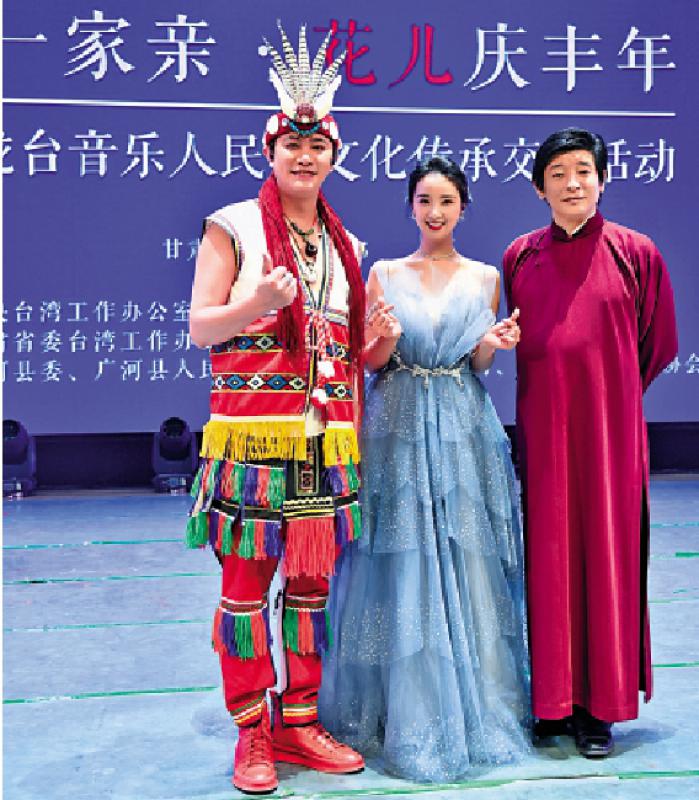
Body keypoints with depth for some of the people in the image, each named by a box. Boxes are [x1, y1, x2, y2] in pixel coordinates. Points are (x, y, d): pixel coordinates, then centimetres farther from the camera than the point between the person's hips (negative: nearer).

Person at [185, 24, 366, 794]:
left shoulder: (343, 244, 17)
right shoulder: (233, 226, 3)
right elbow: (200, 327, -3)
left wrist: (357, 434, 16)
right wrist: (254, 305, -23)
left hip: (324, 436, 5)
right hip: (251, 430, -4)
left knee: (312, 579, 8)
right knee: (245, 581, -1)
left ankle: (300, 723, 20)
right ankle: (251, 733, 12)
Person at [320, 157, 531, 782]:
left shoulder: (484, 277, 8)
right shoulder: (385, 274, 5)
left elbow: (477, 366, 10)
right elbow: (370, 364, 4)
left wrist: (493, 345, -10)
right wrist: (386, 339, -16)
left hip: (465, 432, 1)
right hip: (399, 430, -1)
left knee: (468, 564, 3)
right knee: (403, 572, -1)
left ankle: (473, 706, 19)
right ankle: (408, 714, 13)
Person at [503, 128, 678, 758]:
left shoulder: (635, 252, -1)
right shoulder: (520, 256, 6)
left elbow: (658, 344, 7)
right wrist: (559, 389, 13)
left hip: (610, 425, -2)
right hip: (542, 426, 2)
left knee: (607, 554, 3)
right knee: (548, 556, 5)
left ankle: (600, 708, 14)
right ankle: (555, 699, 17)